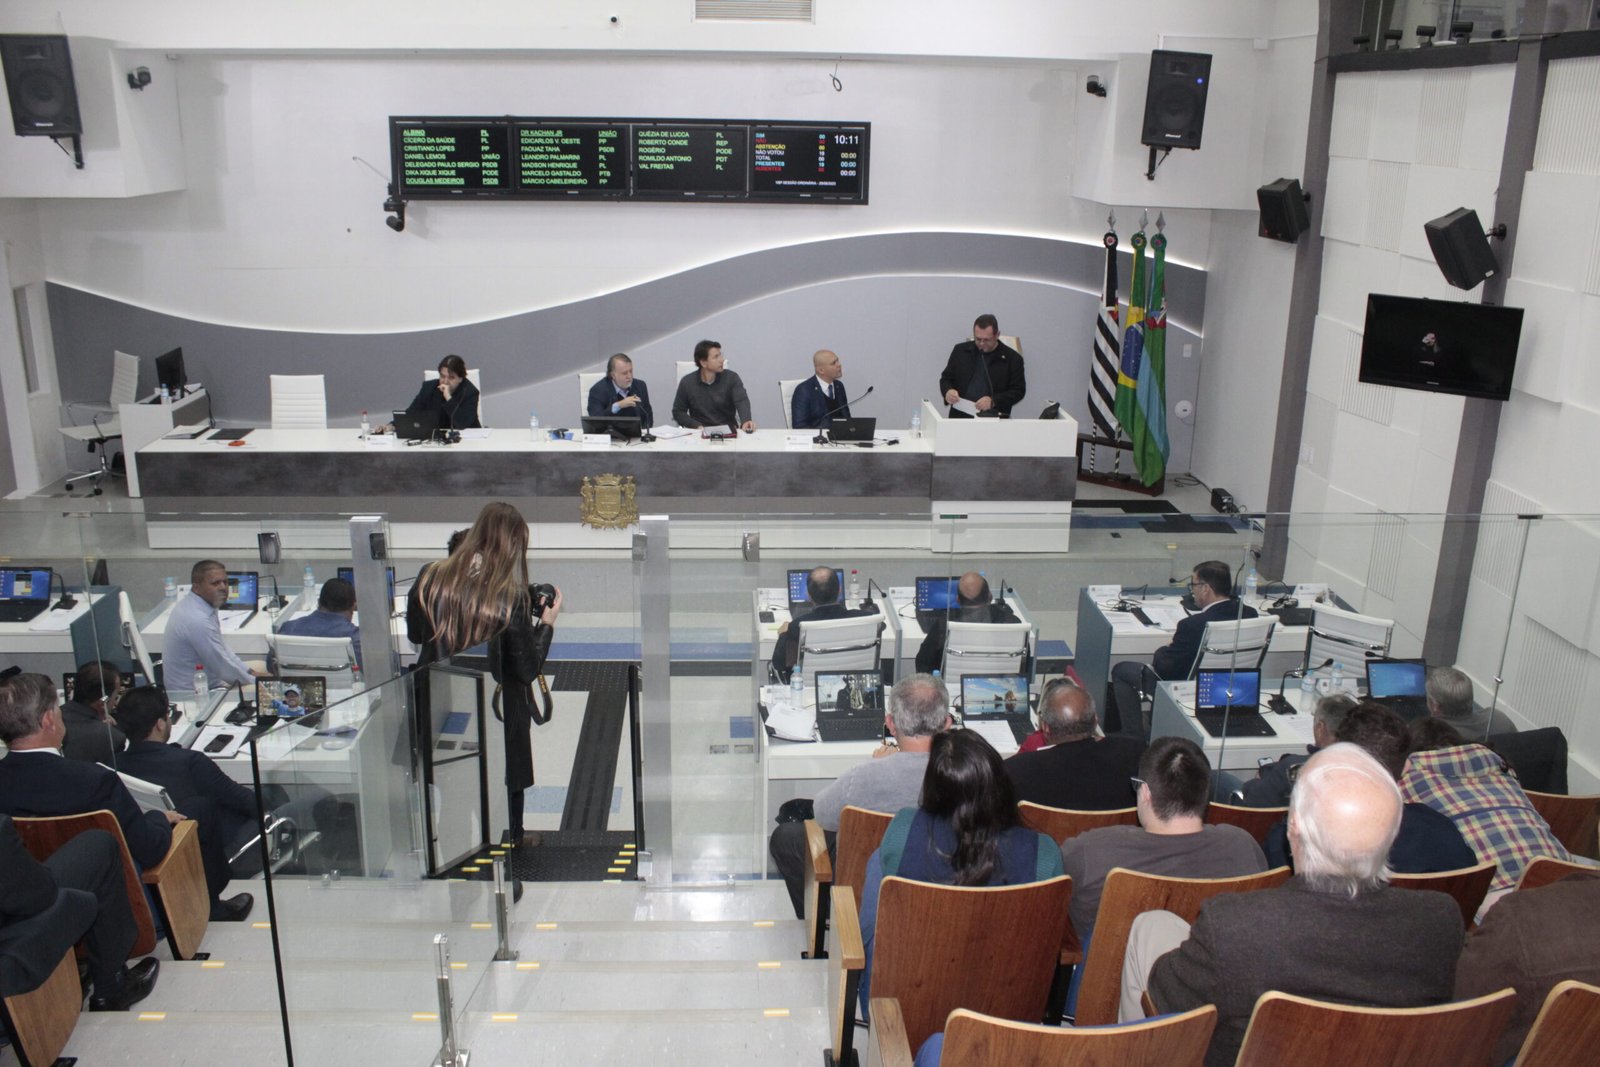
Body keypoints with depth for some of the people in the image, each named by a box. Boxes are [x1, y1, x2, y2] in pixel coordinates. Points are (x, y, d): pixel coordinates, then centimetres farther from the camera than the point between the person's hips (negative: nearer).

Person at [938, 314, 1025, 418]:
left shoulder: (1012, 358, 2)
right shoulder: (960, 351, 10)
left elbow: (1018, 391, 2)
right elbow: (946, 378, 18)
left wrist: (993, 401, -15)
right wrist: (948, 391, -6)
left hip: (994, 418, -2)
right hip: (960, 417, 2)